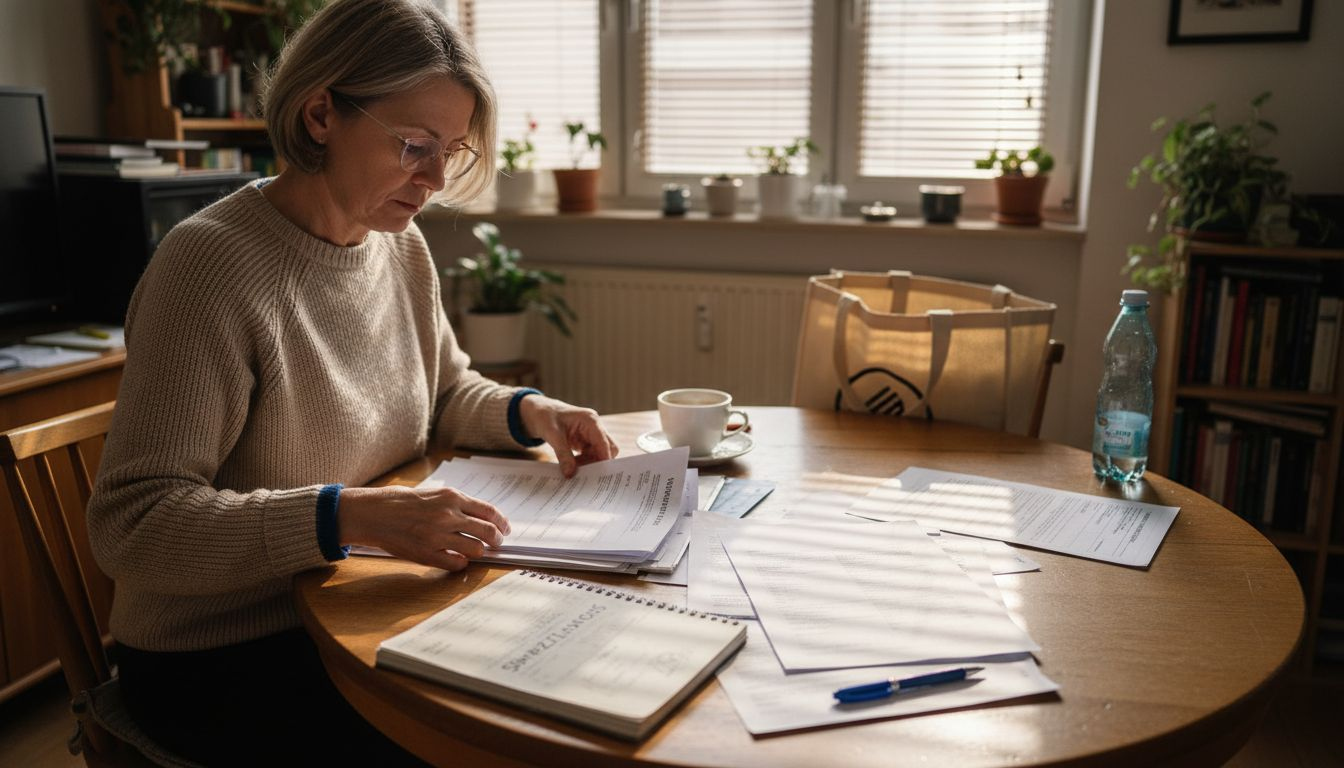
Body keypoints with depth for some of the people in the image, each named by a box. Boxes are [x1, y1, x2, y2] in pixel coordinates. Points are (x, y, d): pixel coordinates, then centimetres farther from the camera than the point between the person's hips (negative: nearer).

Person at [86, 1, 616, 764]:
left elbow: (447, 392, 16)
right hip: (221, 658, -6)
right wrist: (351, 515, -37)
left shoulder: (402, 246, 0)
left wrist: (527, 411, -6)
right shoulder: (213, 263, -22)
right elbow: (130, 523, -24)